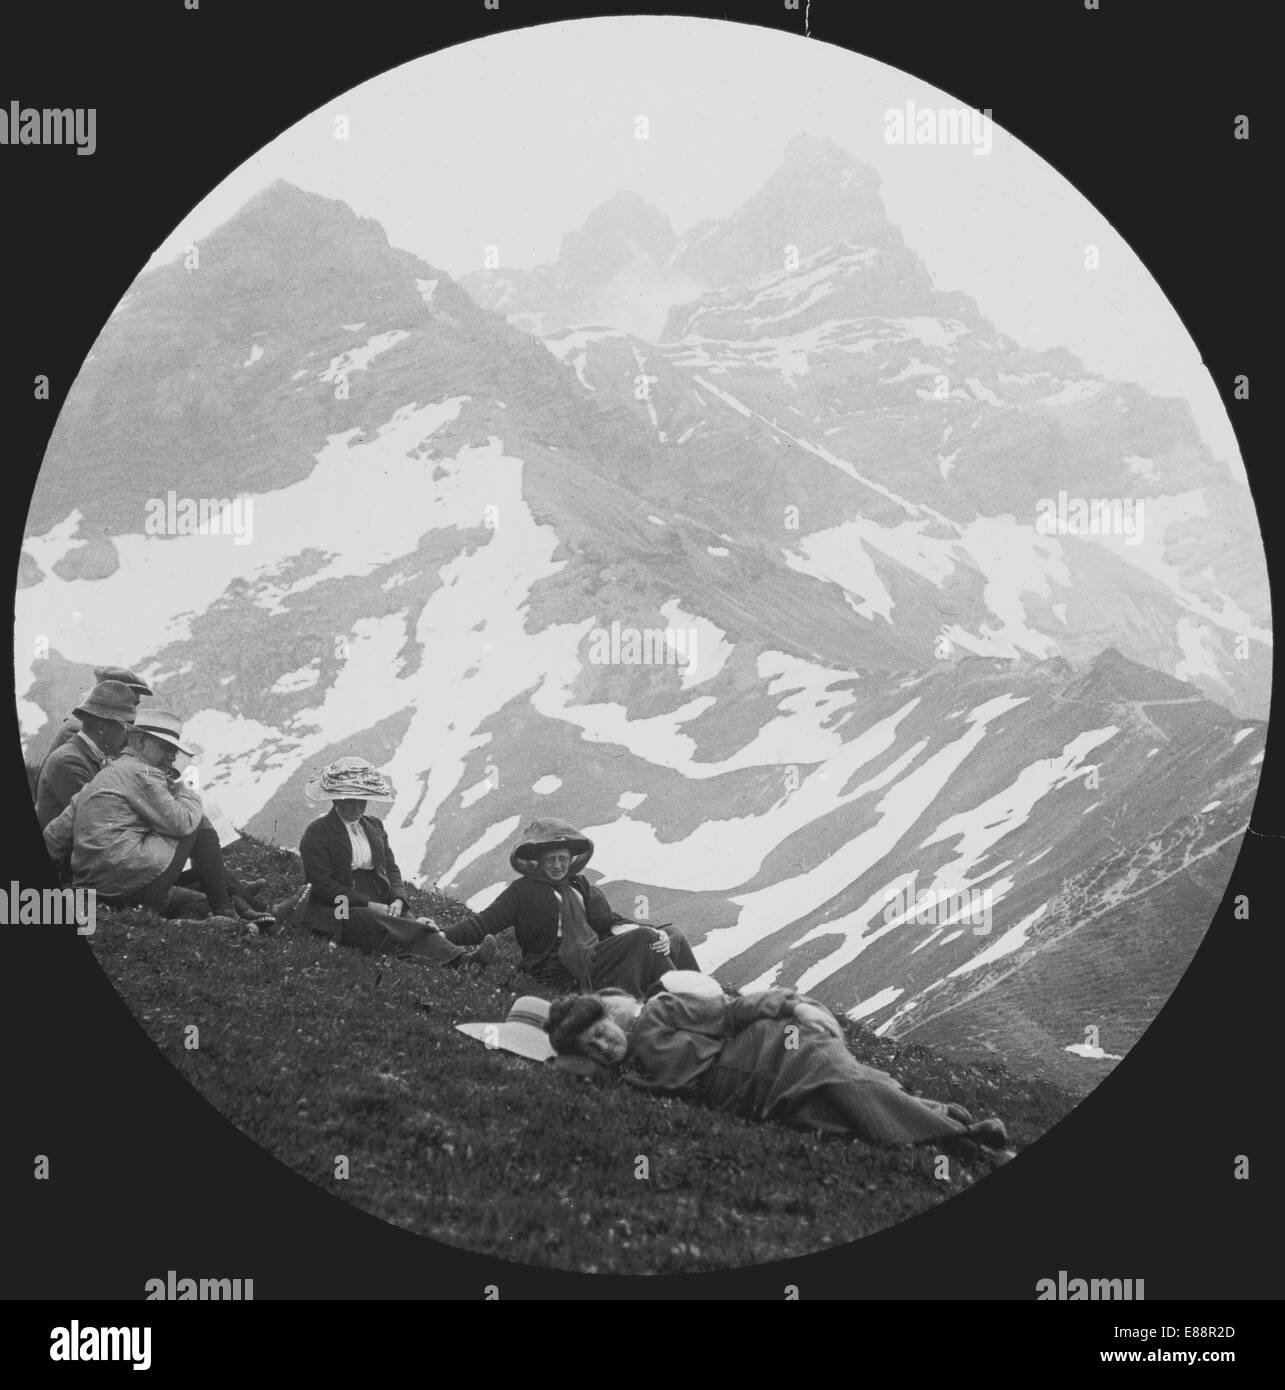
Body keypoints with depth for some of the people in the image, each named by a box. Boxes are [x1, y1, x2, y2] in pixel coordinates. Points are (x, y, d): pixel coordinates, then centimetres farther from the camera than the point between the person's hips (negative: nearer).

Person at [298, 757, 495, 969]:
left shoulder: (374, 826, 20)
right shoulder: (316, 834, 0)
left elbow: (391, 868, 17)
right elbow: (322, 885, -9)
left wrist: (398, 899, -6)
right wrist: (369, 905, -15)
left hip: (379, 910, 5)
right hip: (337, 915, -5)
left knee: (417, 925, -28)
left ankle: (461, 959, -55)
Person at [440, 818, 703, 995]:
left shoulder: (580, 886, 22)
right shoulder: (524, 890, 4)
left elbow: (611, 922, 17)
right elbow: (483, 923, -3)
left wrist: (654, 934, -2)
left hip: (594, 960, 7)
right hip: (566, 974, -7)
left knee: (675, 940, -6)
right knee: (643, 938, -24)